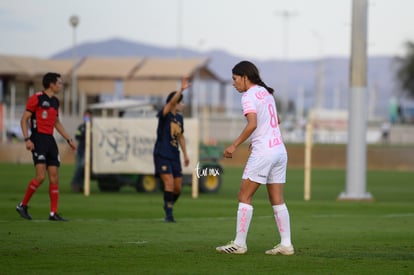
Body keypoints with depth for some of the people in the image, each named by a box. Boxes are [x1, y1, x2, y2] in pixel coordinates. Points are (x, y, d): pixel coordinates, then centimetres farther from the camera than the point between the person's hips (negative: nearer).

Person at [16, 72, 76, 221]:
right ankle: (23, 205, -1)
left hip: (50, 140, 8)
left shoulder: (55, 101, 16)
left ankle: (53, 213, 4)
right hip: (38, 139, -8)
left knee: (54, 177, 2)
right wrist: (27, 139, -17)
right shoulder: (36, 98, -7)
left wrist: (69, 140, 22)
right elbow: (24, 119, -7)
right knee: (41, 176, -16)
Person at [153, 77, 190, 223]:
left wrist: (185, 154, 22)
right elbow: (172, 102, -28)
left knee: (177, 188, 5)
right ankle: (169, 214, -13)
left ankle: (168, 207, 28)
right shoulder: (164, 114, -8)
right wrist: (181, 90, -41)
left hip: (174, 156, 7)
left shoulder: (179, 118, 12)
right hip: (162, 155, -7)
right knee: (169, 183, -18)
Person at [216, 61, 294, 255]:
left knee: (244, 196, -2)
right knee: (277, 200, 8)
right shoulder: (266, 93, 16)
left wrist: (234, 145, -19)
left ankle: (239, 243, -2)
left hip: (263, 152, -8)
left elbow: (252, 124, -24)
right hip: (279, 150, 8)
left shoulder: (249, 96, -10)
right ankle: (286, 244, 5)